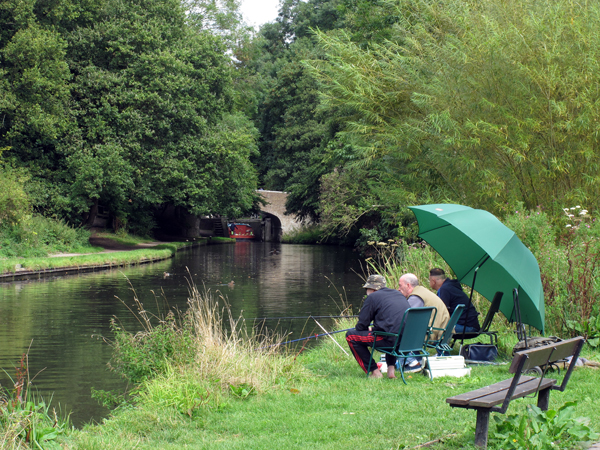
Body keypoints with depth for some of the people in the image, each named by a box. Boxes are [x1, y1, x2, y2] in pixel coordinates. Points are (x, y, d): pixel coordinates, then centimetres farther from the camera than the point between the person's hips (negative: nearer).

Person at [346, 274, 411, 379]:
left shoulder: (373, 297, 2)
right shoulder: (398, 294, 22)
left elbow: (361, 325, 2)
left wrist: (369, 329, 25)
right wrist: (373, 329, 36)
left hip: (391, 339, -7)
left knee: (351, 336, 8)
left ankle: (374, 372, 7)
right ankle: (391, 369, 25)